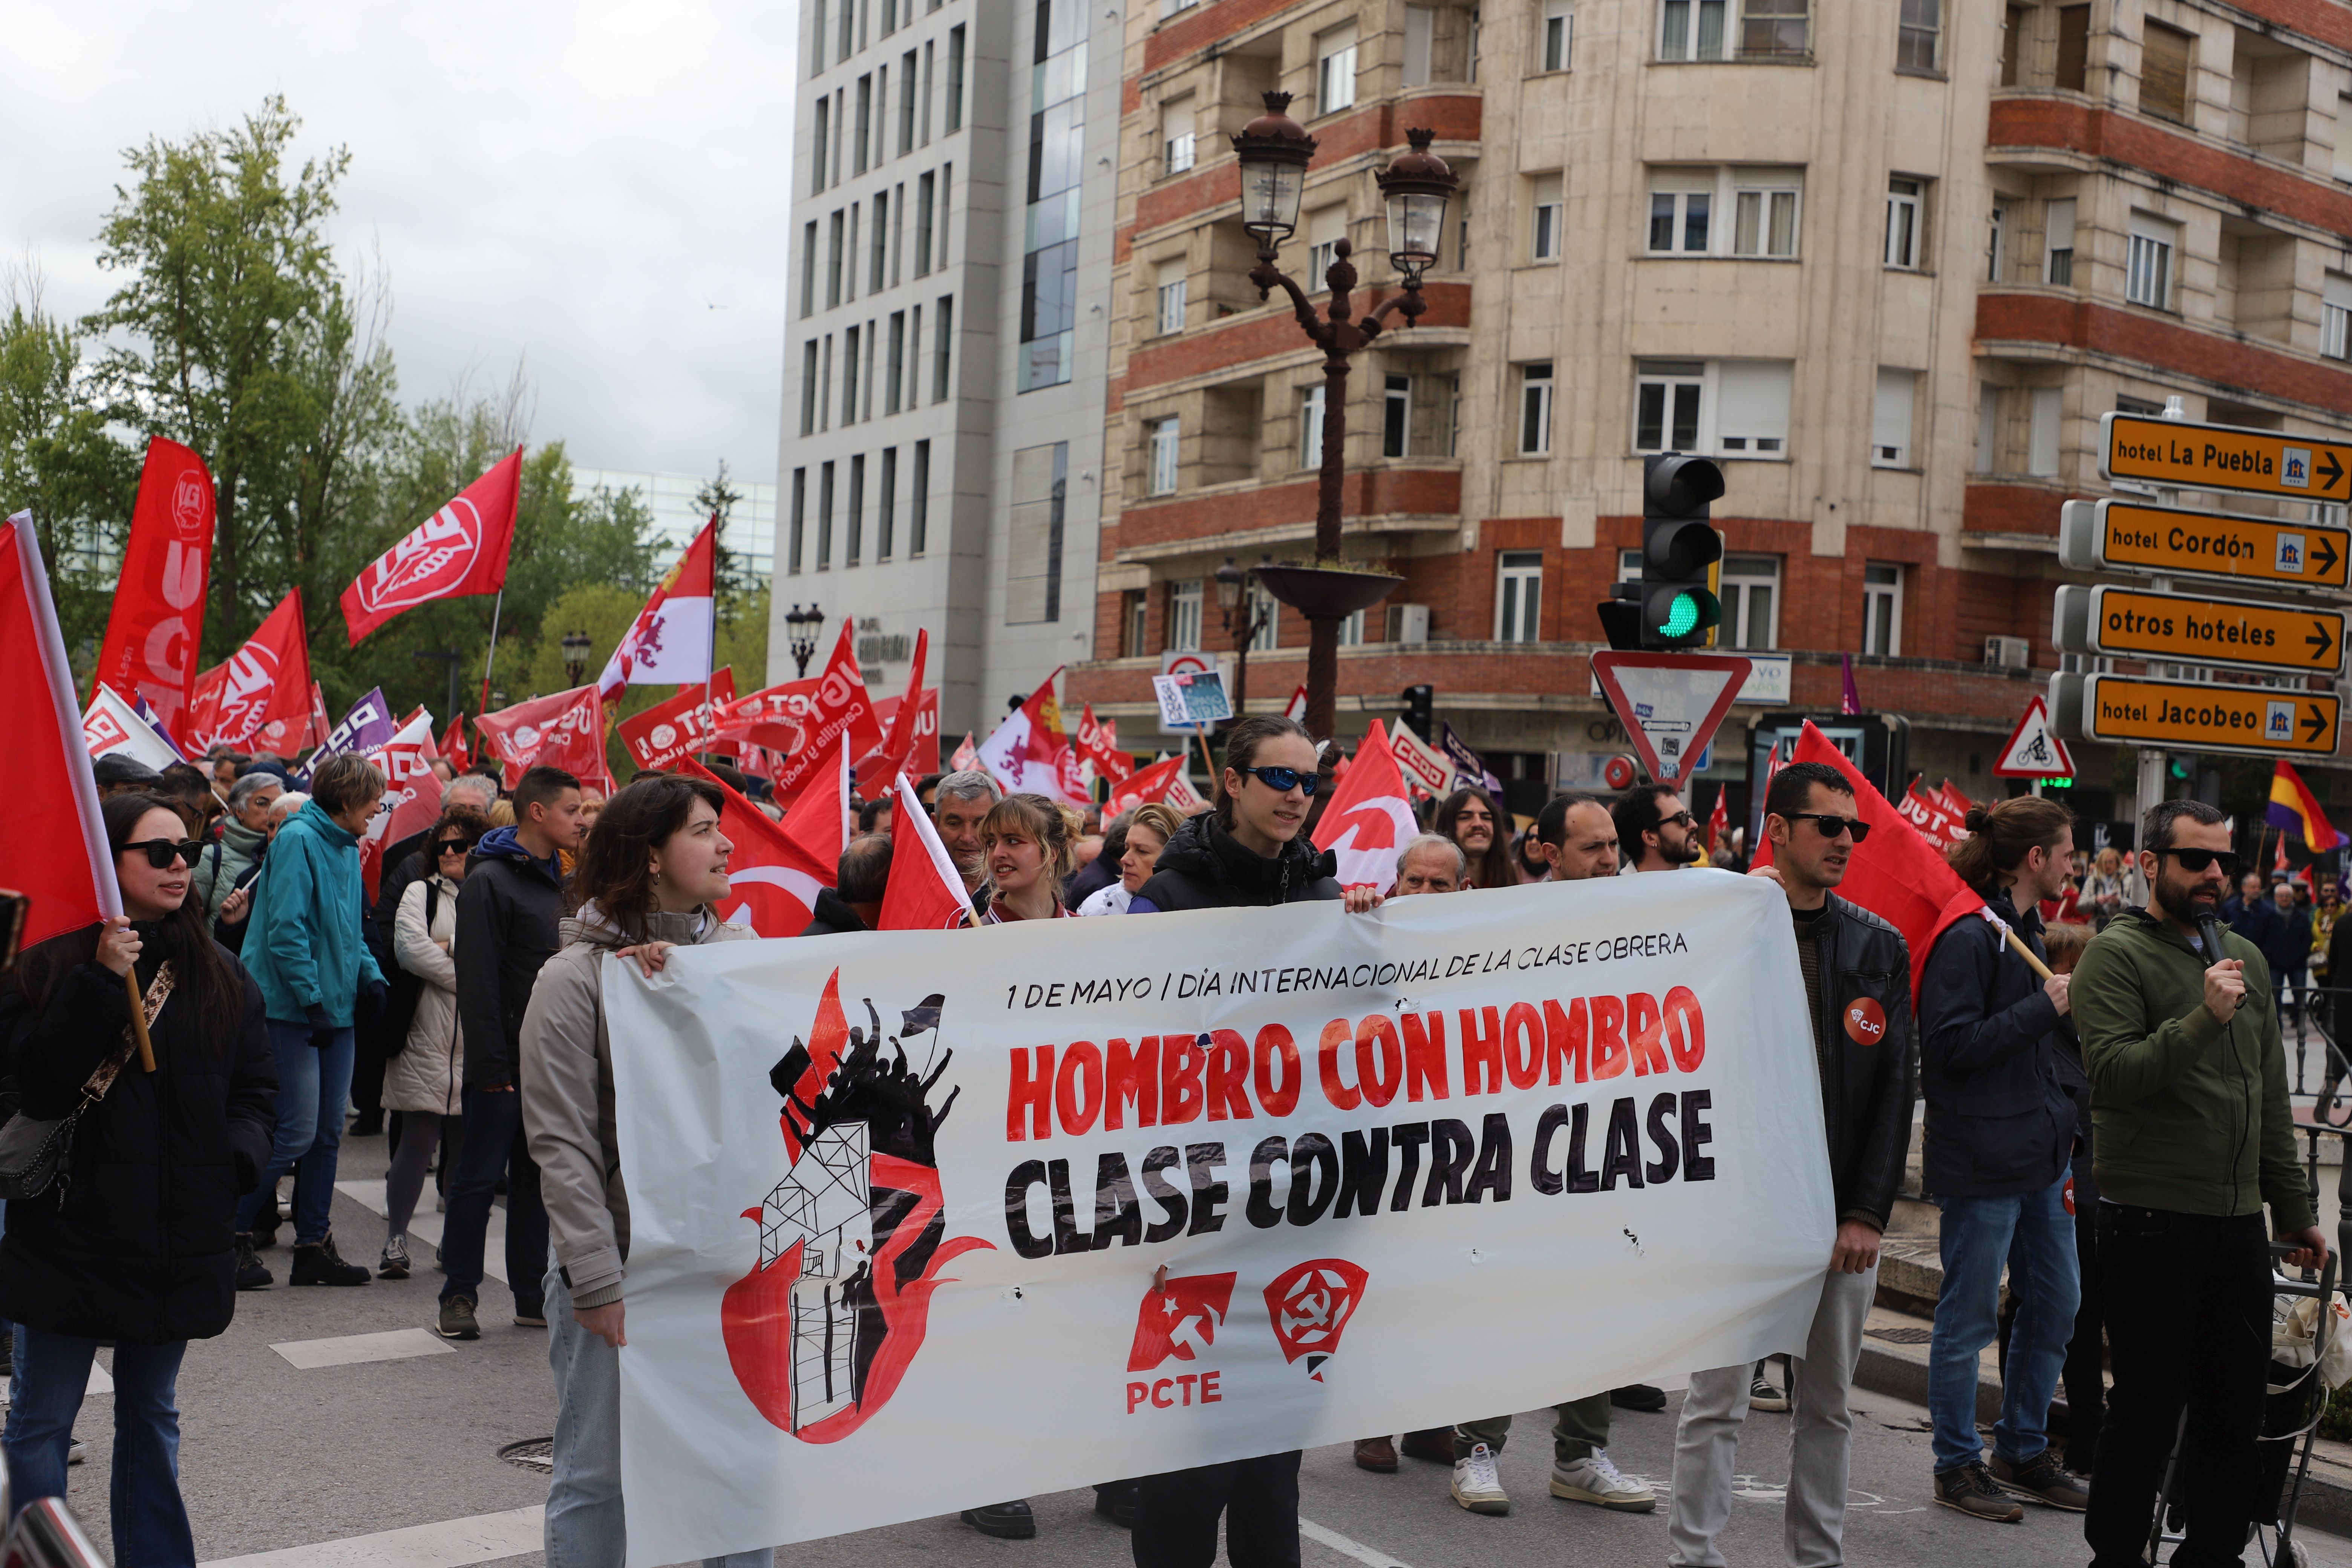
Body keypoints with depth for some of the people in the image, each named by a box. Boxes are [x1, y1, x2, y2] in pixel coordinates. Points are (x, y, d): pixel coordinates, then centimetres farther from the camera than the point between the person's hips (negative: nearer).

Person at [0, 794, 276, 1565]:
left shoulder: (219, 975, 4)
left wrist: (237, 1156, -10)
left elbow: (257, 1086, 8)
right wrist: (101, 982, -25)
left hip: (177, 1239, 3)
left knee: (152, 1417, 18)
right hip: (69, 1233, -3)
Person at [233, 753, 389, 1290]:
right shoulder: (298, 840, -13)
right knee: (297, 1133, -8)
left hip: (337, 1010, 9)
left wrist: (370, 975, 4)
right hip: (294, 1010, -9)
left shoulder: (347, 848, 14)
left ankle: (314, 1246, 18)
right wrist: (313, 1001, -19)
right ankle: (232, 1234, 6)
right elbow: (285, 929, -19)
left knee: (328, 1133, 10)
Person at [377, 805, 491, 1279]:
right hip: (430, 1039, -1)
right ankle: (395, 1240, 6)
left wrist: (450, 947, -7)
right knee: (418, 1141, -2)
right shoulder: (421, 893, 10)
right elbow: (409, 949, -5)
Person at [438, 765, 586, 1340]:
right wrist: (491, 1065, -20)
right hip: (506, 1061, -8)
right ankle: (459, 1296, 10)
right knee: (479, 1178, 0)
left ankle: (533, 1295, 18)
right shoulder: (490, 879, -11)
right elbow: (477, 980, -17)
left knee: (537, 1177, 11)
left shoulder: (553, 879, 15)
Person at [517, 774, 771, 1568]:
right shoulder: (574, 978, -7)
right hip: (622, 1267, -4)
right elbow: (562, 1146, -10)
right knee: (599, 1476, 7)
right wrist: (599, 1284, -14)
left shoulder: (738, 953, 5)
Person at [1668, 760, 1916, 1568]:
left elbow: (1894, 1088, 4)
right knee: (1717, 1398, 0)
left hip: (1842, 1214, 4)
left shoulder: (1879, 946, 7)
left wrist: (1866, 1213, -2)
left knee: (1828, 1402, 12)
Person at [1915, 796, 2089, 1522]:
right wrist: (2046, 1007, -19)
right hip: (1982, 1160, -10)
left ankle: (2024, 1450, 28)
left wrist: (2063, 1118, 17)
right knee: (1970, 1316, 2)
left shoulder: (2025, 931, 15)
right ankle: (1958, 1465, 15)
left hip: (2039, 1152, 10)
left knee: (2057, 1302, 14)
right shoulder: (1967, 938, -16)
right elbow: (1951, 1045, -22)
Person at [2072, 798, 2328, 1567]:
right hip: (2152, 1221, -7)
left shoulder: (2246, 957, 15)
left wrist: (2293, 1208, 20)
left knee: (2237, 1407, 13)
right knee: (2148, 1410, 2)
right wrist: (2202, 1019, -28)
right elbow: (2113, 1073, -20)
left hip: (2239, 1221, 7)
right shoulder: (2117, 954, -7)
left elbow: (2270, 1095, 20)